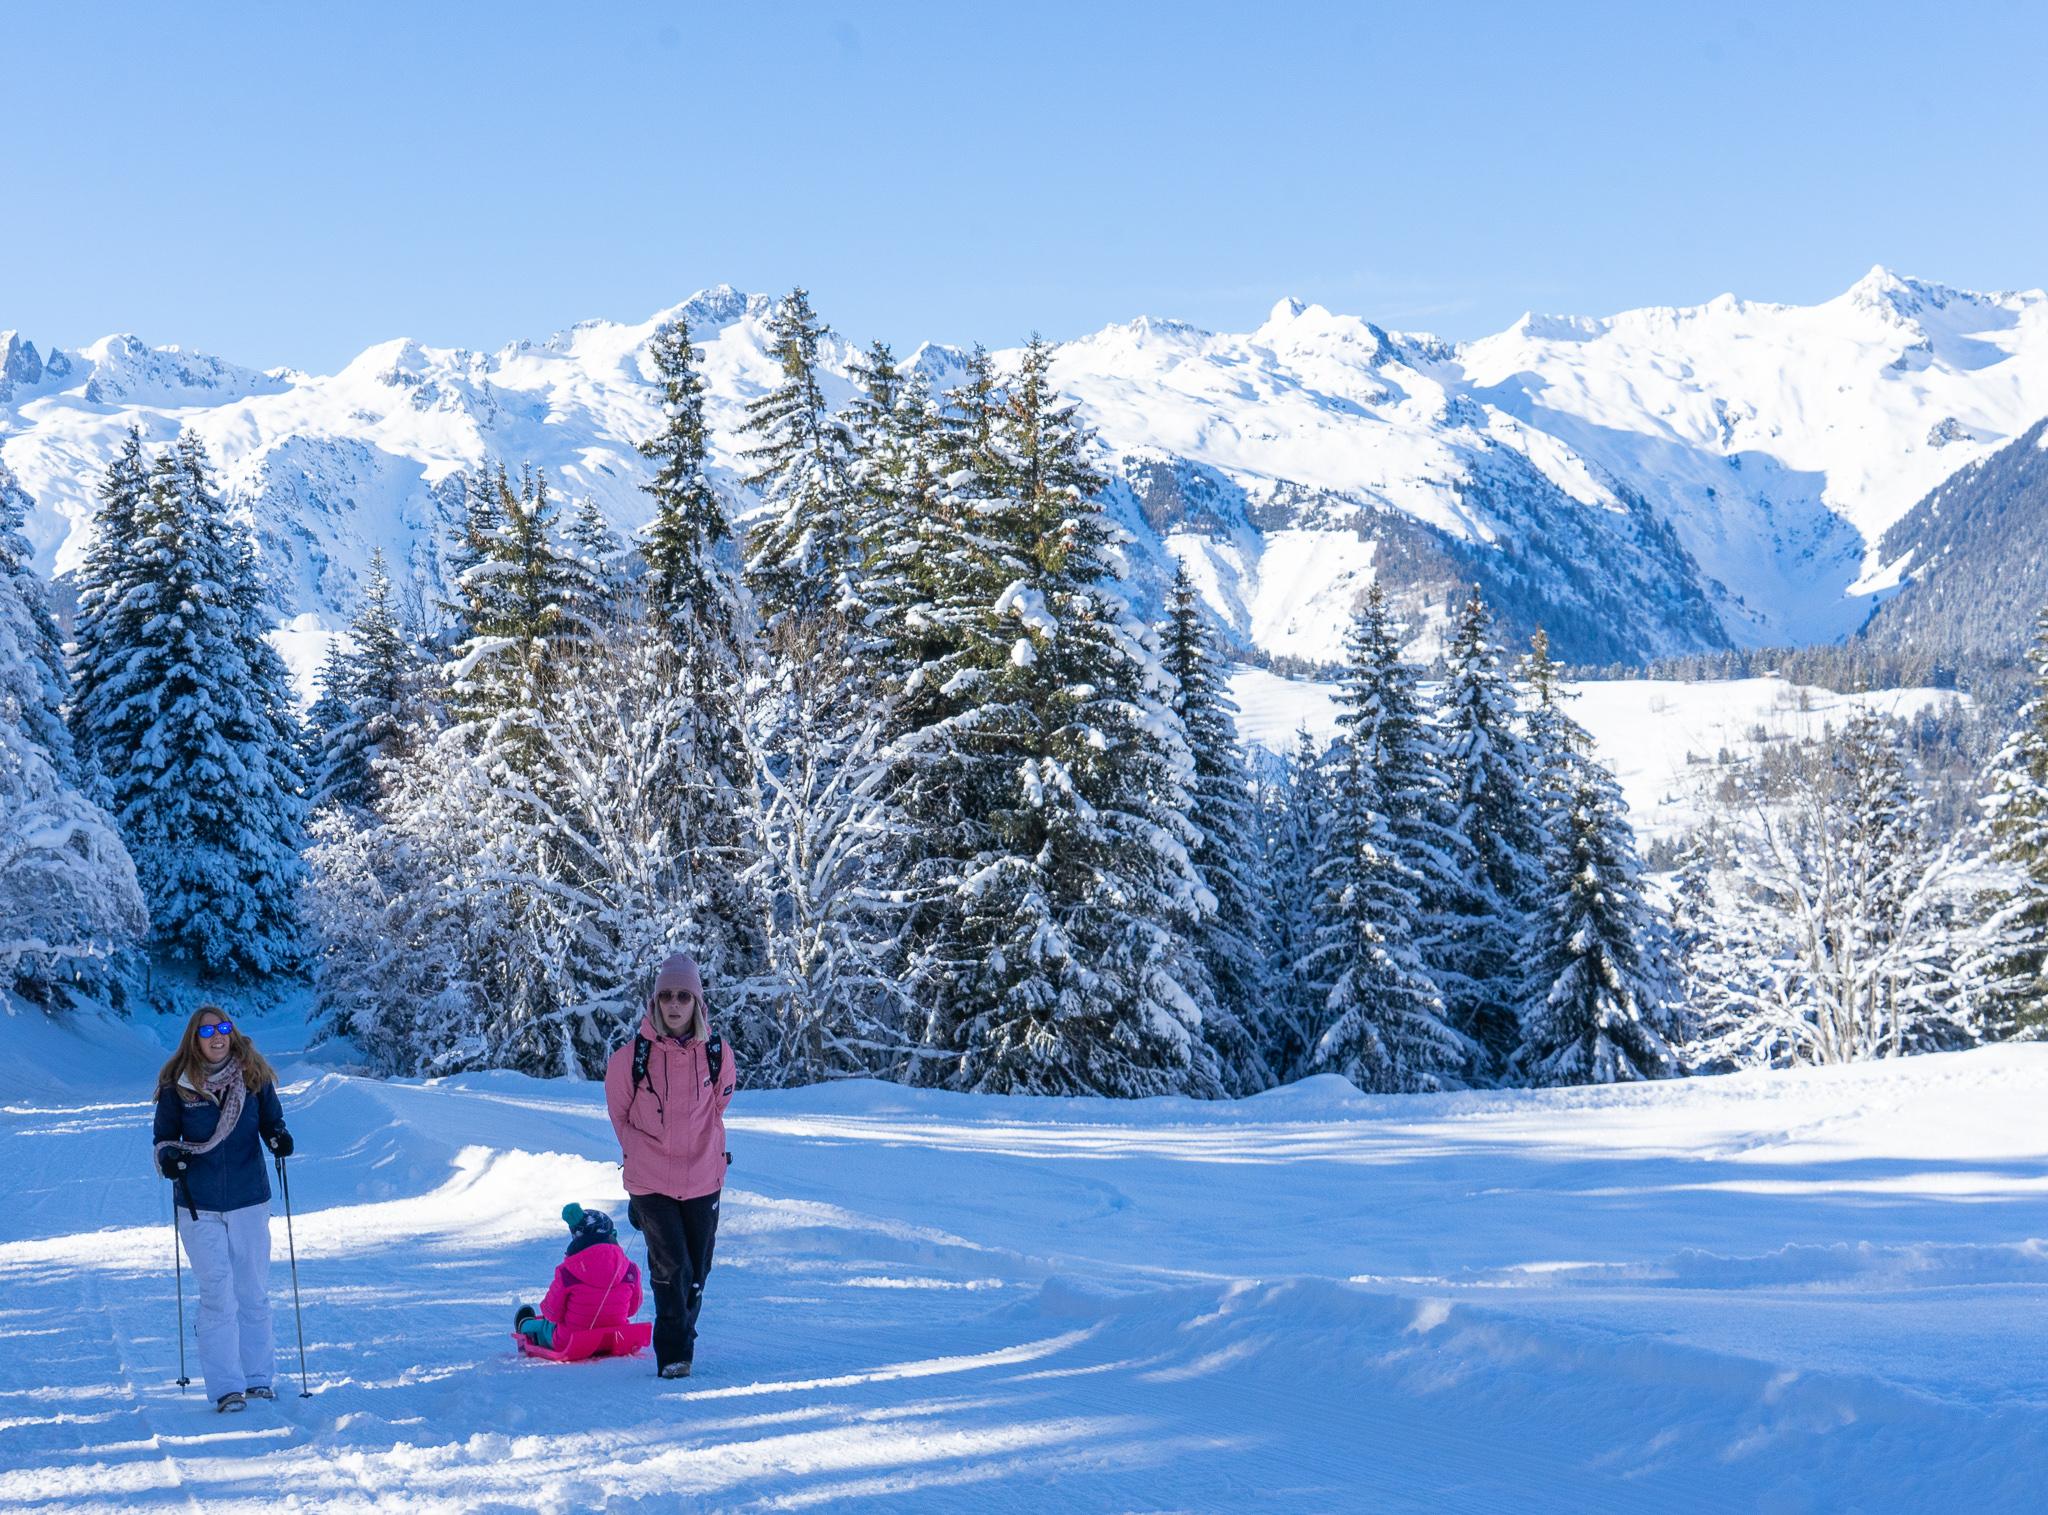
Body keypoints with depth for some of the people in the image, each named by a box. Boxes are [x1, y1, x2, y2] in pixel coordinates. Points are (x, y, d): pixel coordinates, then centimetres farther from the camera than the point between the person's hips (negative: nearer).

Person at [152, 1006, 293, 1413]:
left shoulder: (254, 1076, 0)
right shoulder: (176, 1085, -3)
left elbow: (271, 1121, 9)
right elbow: (164, 1135, 7)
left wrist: (279, 1139, -12)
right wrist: (168, 1155, -14)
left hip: (250, 1201, 1)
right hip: (198, 1206, -1)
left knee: (254, 1294, 8)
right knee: (217, 1295, -5)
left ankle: (257, 1378, 20)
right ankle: (227, 1387, -3)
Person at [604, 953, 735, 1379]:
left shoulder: (716, 1054, -4)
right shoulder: (632, 1057, -9)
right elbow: (619, 1115, 6)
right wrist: (645, 1153, 5)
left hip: (703, 1181, 3)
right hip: (650, 1182, -2)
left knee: (696, 1272, 11)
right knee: (671, 1269, -13)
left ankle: (682, 1342, 31)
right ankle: (673, 1356, -2)